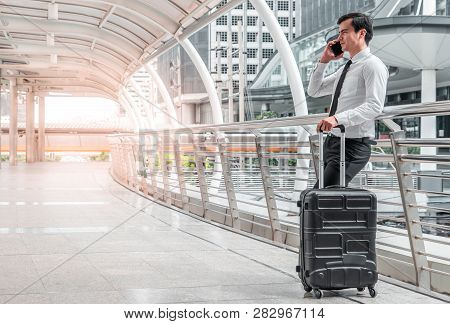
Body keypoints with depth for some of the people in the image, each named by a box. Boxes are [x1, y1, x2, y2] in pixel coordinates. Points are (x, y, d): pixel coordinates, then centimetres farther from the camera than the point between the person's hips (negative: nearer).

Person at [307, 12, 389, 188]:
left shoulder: (372, 65, -10)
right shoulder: (346, 68, 19)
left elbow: (374, 106, -23)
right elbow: (314, 91, 25)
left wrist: (337, 118, -34)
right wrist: (324, 61, 12)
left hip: (353, 146, -10)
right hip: (332, 141, 10)